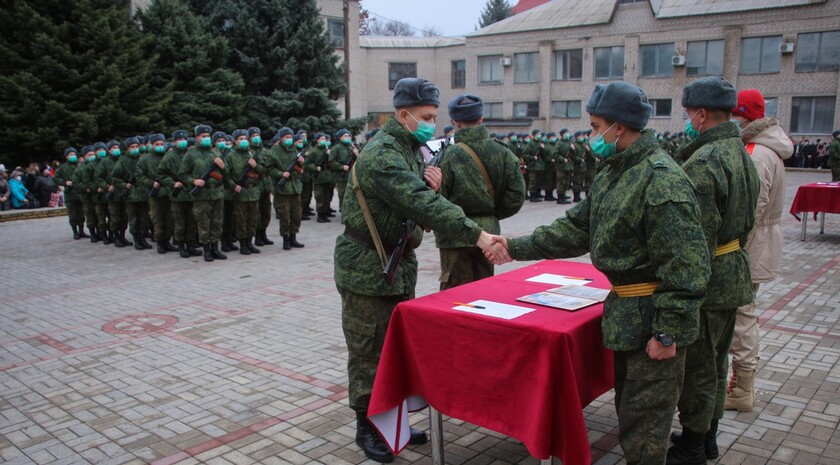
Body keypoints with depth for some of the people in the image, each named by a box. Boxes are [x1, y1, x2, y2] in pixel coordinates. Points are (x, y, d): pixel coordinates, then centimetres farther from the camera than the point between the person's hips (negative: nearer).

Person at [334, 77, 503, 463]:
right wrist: (477, 235, -37)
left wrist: (431, 187, -10)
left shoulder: (412, 150, 10)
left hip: (400, 263, 9)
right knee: (369, 351, 4)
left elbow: (422, 199, 13)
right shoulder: (381, 155, -21)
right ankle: (367, 427, 19)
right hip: (368, 267, -9)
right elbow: (421, 206, -33)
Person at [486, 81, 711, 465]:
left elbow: (686, 268, -24)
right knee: (628, 406, 24)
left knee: (643, 423, 3)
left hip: (652, 319, -10)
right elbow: (576, 228, 14)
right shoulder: (613, 173, 10)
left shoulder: (662, 181, -22)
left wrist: (668, 332, -22)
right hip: (625, 314, 10)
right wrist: (517, 247, 9)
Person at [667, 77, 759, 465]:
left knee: (697, 367, 3)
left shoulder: (702, 163, -22)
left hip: (708, 279, -10)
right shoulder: (741, 154, 10)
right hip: (736, 271, 10)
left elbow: (698, 237, -25)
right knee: (715, 362, 20)